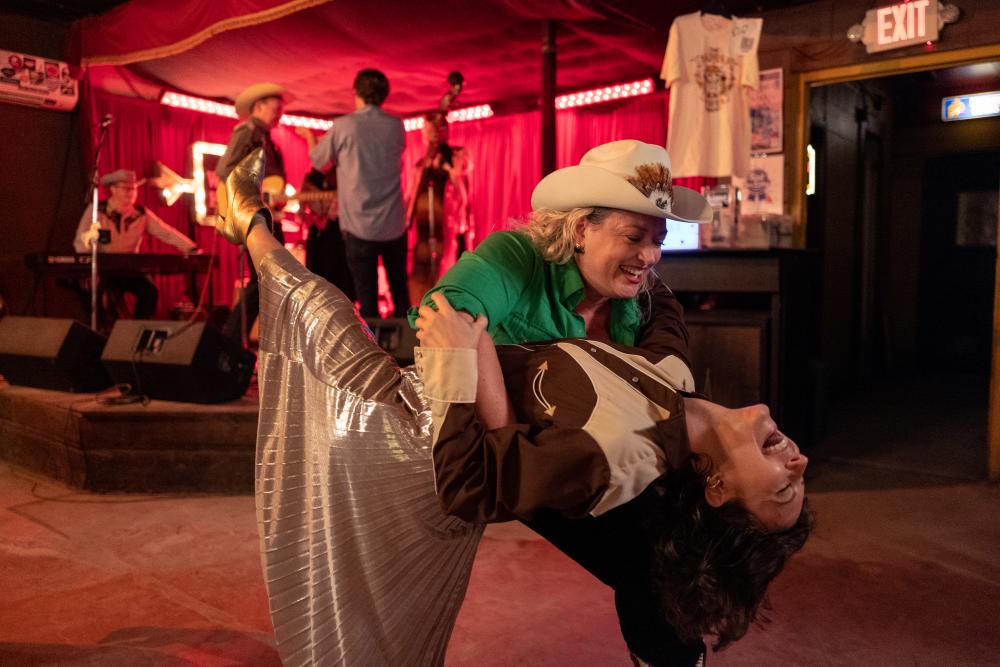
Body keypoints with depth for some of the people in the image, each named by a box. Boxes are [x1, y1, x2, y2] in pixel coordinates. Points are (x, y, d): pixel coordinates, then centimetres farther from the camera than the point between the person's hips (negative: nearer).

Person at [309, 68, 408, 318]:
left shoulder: (343, 126, -6)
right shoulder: (396, 126, 4)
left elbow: (318, 161, 8)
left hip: (360, 226, -3)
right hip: (394, 225, 3)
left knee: (367, 297, 1)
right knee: (400, 291, 16)